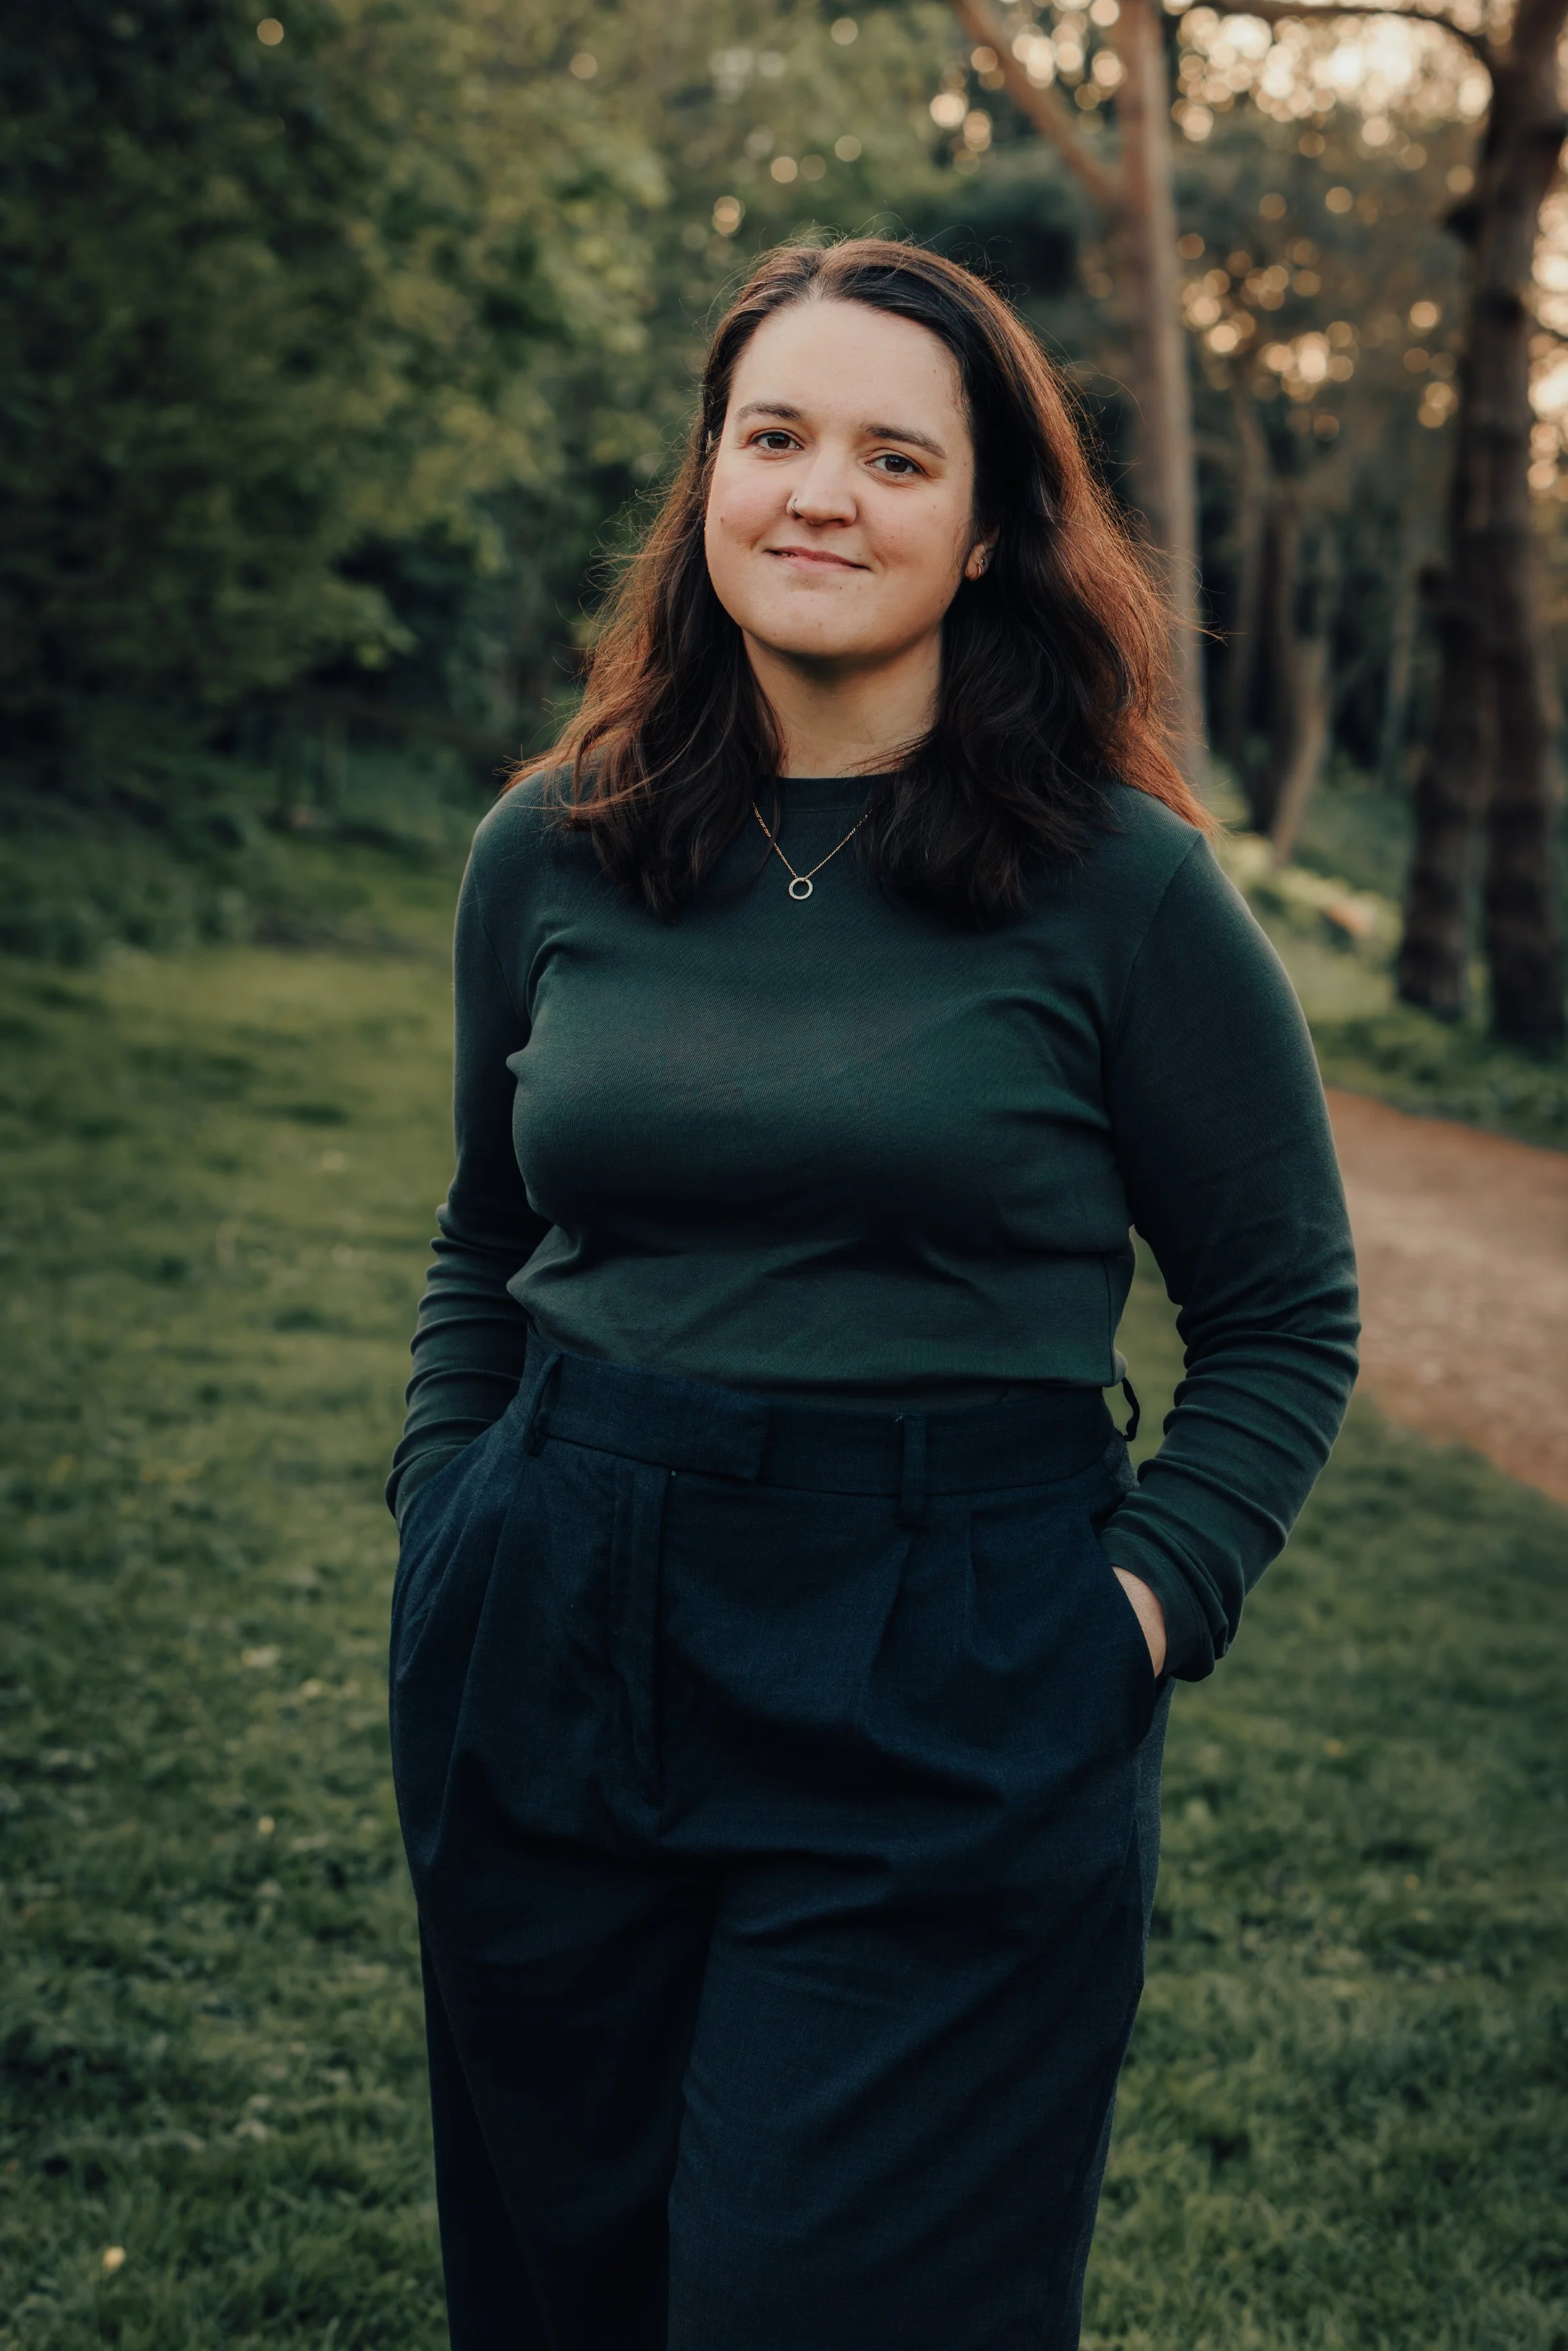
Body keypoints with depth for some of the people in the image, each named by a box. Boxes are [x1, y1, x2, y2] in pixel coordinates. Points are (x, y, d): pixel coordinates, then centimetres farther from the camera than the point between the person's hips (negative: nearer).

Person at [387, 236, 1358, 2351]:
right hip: (551, 1661, 4)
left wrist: (1151, 1598, -9)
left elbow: (1285, 1313, 3)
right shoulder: (550, 853, 4)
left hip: (953, 1720, -4)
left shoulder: (1122, 884, -6)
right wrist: (448, 1523, 6)